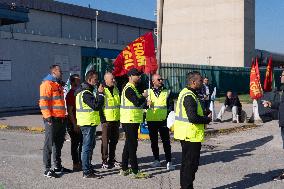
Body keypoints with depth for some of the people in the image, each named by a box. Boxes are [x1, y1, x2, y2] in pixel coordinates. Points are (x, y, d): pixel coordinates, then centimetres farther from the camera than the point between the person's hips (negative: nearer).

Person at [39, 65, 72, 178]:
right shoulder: (47, 84, -10)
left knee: (59, 144, 16)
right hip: (52, 120, -9)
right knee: (49, 145, -5)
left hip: (61, 119, 9)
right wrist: (48, 117, -22)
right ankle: (47, 170, -1)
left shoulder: (58, 85, 20)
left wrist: (64, 116, 23)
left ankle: (58, 166, 27)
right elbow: (43, 102, -17)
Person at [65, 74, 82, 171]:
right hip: (74, 123, -8)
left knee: (82, 143, 12)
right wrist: (74, 124, -19)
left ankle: (81, 163, 22)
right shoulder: (70, 94, -11)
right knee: (75, 144, -1)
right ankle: (75, 164, 6)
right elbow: (70, 111, -15)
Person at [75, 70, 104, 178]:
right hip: (88, 123, -11)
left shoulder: (83, 90, 15)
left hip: (89, 122, 11)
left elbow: (94, 104, 19)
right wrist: (100, 93, -17)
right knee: (87, 147, -7)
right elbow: (96, 106, -24)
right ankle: (87, 172, -3)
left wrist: (99, 94, 7)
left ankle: (88, 167, 31)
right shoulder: (86, 93, -18)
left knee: (90, 145, 20)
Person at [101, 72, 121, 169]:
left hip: (116, 119, 7)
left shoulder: (116, 89, 14)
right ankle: (104, 161, 6)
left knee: (114, 140, 12)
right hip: (106, 119, -7)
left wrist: (120, 117, 21)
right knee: (105, 141, -2)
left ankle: (112, 159, 23)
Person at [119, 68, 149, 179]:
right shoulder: (129, 89, -15)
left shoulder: (133, 88, 19)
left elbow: (138, 104, 24)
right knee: (132, 145, -8)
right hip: (130, 121, -11)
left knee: (129, 145, 15)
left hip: (133, 121, 11)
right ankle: (135, 172, -5)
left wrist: (145, 103, 8)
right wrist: (144, 96, -8)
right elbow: (137, 102, -25)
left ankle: (124, 169, 23)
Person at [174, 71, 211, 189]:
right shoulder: (190, 97, -20)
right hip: (191, 135, -11)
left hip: (186, 135, 11)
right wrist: (207, 119, -12)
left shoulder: (185, 92, 13)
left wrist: (204, 118, 10)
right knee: (191, 163, -2)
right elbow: (193, 118, -28)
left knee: (186, 162, 19)